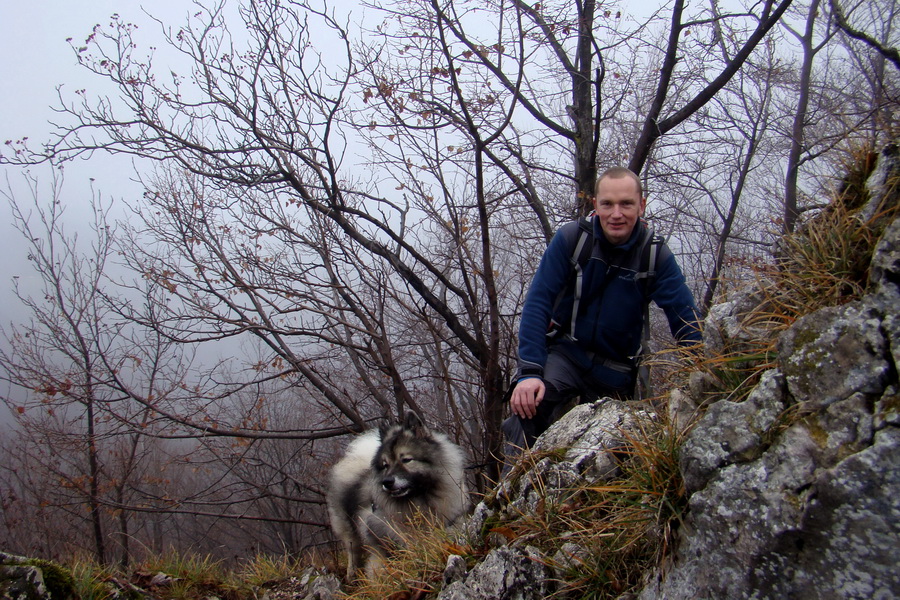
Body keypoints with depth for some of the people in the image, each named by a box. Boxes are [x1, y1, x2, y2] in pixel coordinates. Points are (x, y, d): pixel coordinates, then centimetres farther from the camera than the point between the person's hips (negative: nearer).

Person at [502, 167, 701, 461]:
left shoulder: (657, 256, -12)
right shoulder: (571, 237, -13)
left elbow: (686, 319, -13)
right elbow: (537, 302, -16)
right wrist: (529, 371, -26)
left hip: (616, 371, 2)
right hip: (565, 353, -2)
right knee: (530, 406, -29)